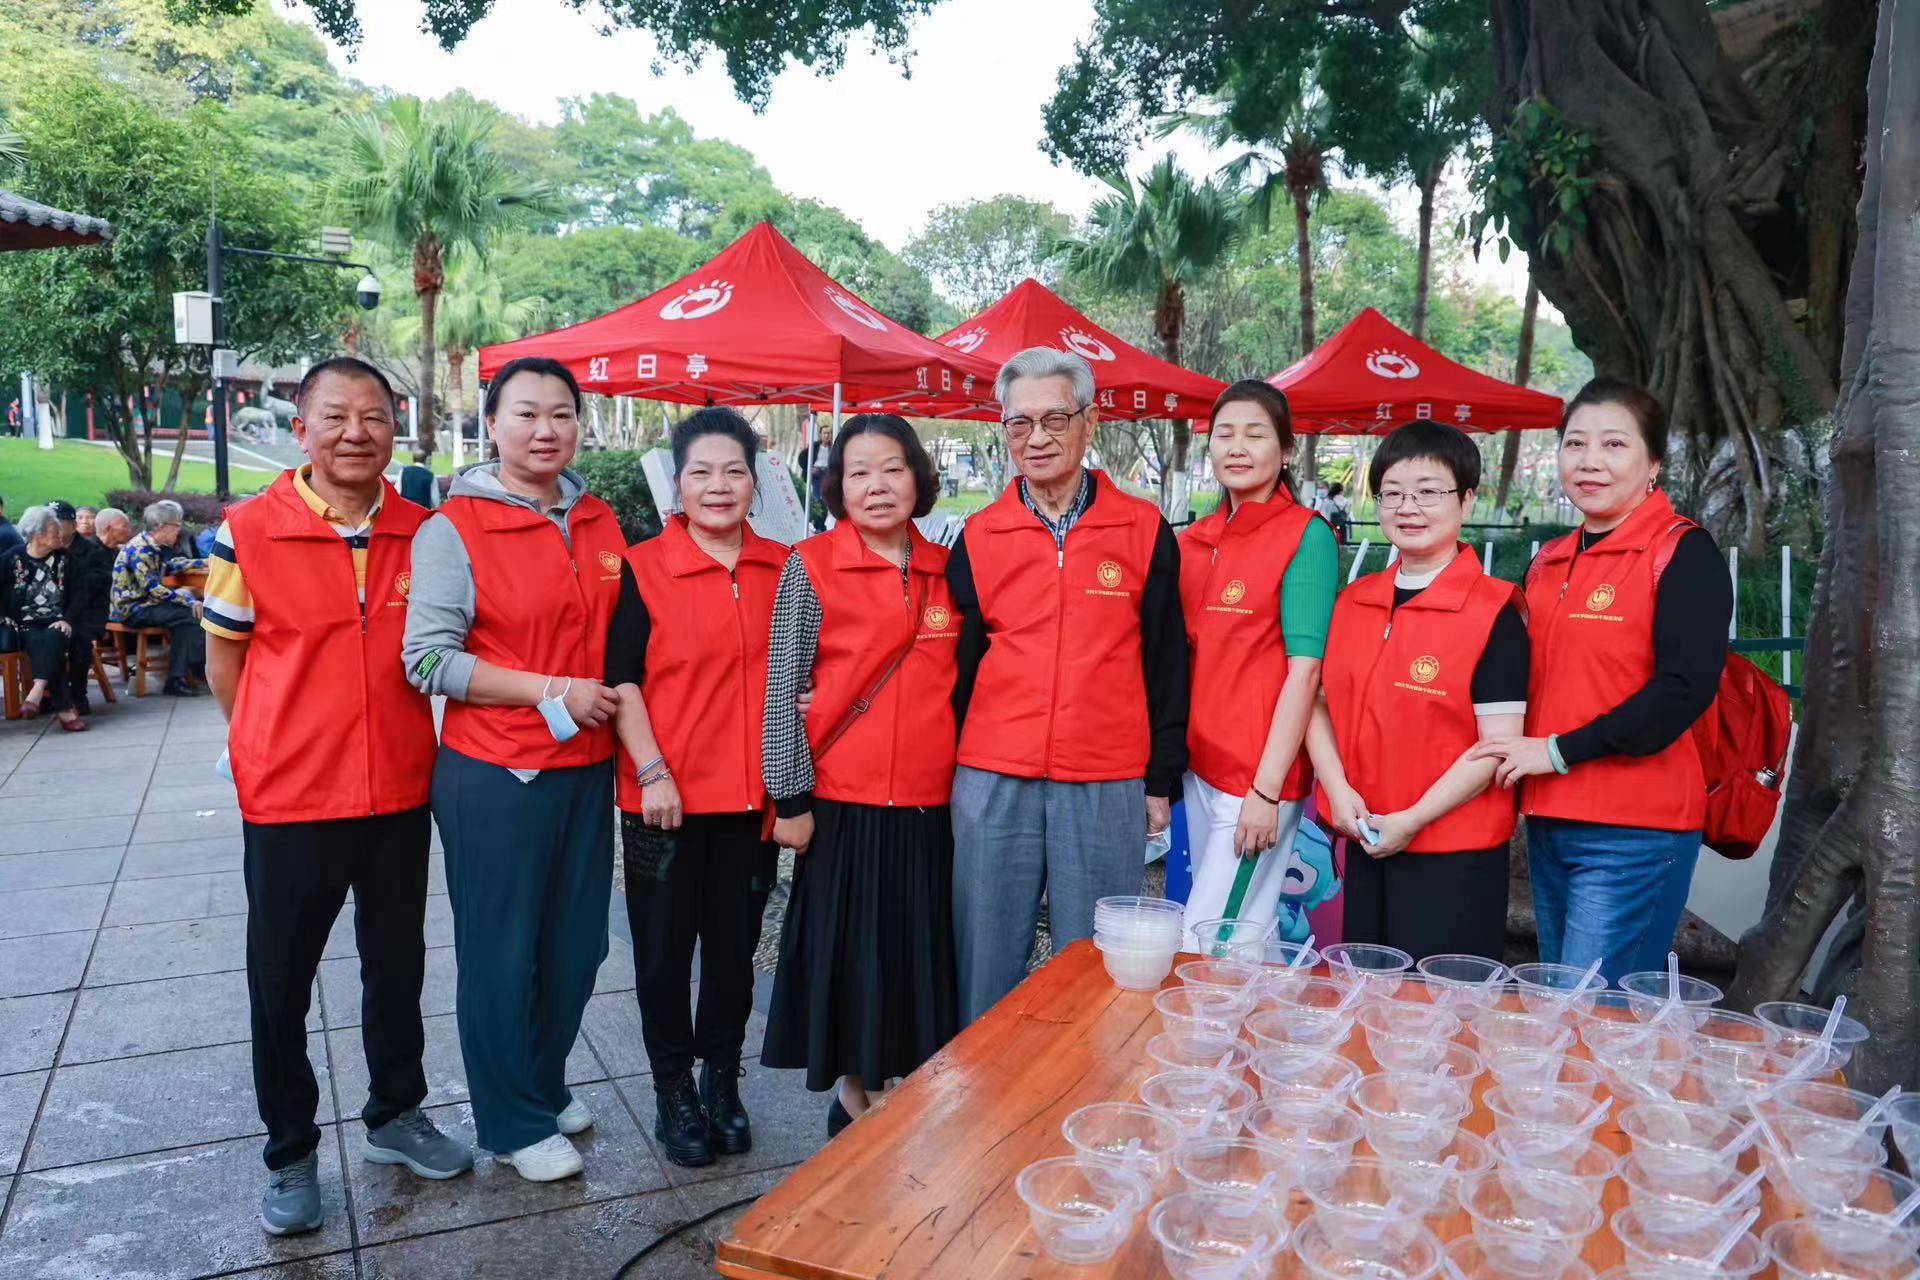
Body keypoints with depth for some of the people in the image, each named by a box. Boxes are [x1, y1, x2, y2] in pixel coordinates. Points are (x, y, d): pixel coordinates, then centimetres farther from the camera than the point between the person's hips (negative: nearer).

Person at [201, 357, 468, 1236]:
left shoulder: (425, 532, -2)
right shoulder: (248, 531, -10)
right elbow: (223, 658, 1)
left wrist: (399, 740, 7)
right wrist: (275, 752, 3)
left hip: (401, 794, 3)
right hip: (288, 801, -2)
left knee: (397, 964, 18)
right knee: (280, 983, 11)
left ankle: (396, 1115, 38)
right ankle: (290, 1153, 31)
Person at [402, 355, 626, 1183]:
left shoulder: (600, 524, 8)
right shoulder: (453, 528, -9)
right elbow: (427, 659, -13)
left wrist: (611, 696, 3)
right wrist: (550, 691, -17)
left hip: (587, 767, 6)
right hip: (493, 774, -5)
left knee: (576, 944, 15)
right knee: (501, 952, 7)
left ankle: (545, 1085, 37)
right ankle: (513, 1123, 25)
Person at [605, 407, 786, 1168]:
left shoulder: (782, 569, 5)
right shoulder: (643, 569, -5)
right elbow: (622, 679, -7)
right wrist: (651, 771, -14)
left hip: (753, 796, 3)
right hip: (667, 798, -3)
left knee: (735, 946, 14)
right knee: (665, 950, 9)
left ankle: (722, 1082, 32)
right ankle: (673, 1092, 26)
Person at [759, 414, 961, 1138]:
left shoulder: (943, 570, 7)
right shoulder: (810, 567, -5)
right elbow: (782, 688, -7)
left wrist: (965, 780, 11)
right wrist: (790, 797, -9)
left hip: (929, 805, 4)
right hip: (843, 805, -4)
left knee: (921, 950, 12)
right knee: (850, 952, 6)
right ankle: (855, 1097, 26)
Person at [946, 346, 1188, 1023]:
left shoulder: (1144, 530, 3)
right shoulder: (978, 537, 6)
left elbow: (1165, 664, 5)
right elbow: (958, 665, 10)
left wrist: (1162, 782, 4)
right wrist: (954, 775, 7)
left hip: (1108, 789, -1)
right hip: (991, 785, 1)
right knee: (985, 963, 8)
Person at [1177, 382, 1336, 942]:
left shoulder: (1306, 535, -9)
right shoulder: (1193, 540, 9)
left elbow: (1305, 670, -14)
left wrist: (1266, 790, -17)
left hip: (1259, 775, -6)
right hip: (1199, 764, 6)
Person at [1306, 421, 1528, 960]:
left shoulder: (1494, 611, -10)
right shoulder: (1353, 601, 8)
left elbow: (1497, 744, -13)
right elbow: (1321, 703, 10)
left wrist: (1413, 819, -16)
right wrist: (1338, 790, -6)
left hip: (1454, 854, -5)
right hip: (1364, 844, 5)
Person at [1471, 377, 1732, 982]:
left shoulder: (1683, 552, -8)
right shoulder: (1548, 563, 13)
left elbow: (1686, 688, -18)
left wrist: (1559, 751, -17)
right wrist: (1518, 751, 5)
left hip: (1635, 828, -7)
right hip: (1548, 819, 7)